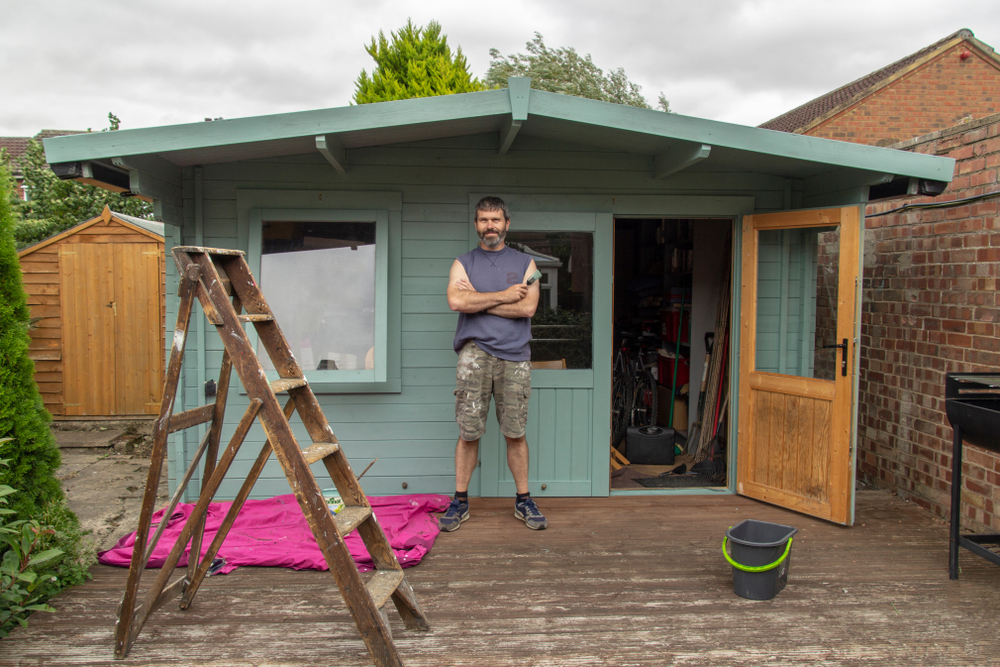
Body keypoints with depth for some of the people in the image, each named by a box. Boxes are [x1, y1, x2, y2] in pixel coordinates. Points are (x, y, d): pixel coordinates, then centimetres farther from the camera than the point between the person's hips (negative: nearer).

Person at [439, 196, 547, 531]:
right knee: (468, 433, -2)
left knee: (515, 433, 4)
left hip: (514, 355, 1)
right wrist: (504, 295, -5)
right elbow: (456, 301, -8)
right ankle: (460, 501, 10)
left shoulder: (525, 263, 12)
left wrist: (477, 299, -3)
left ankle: (523, 501, 16)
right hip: (475, 352, 0)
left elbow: (528, 307, -4)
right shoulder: (463, 263, 12)